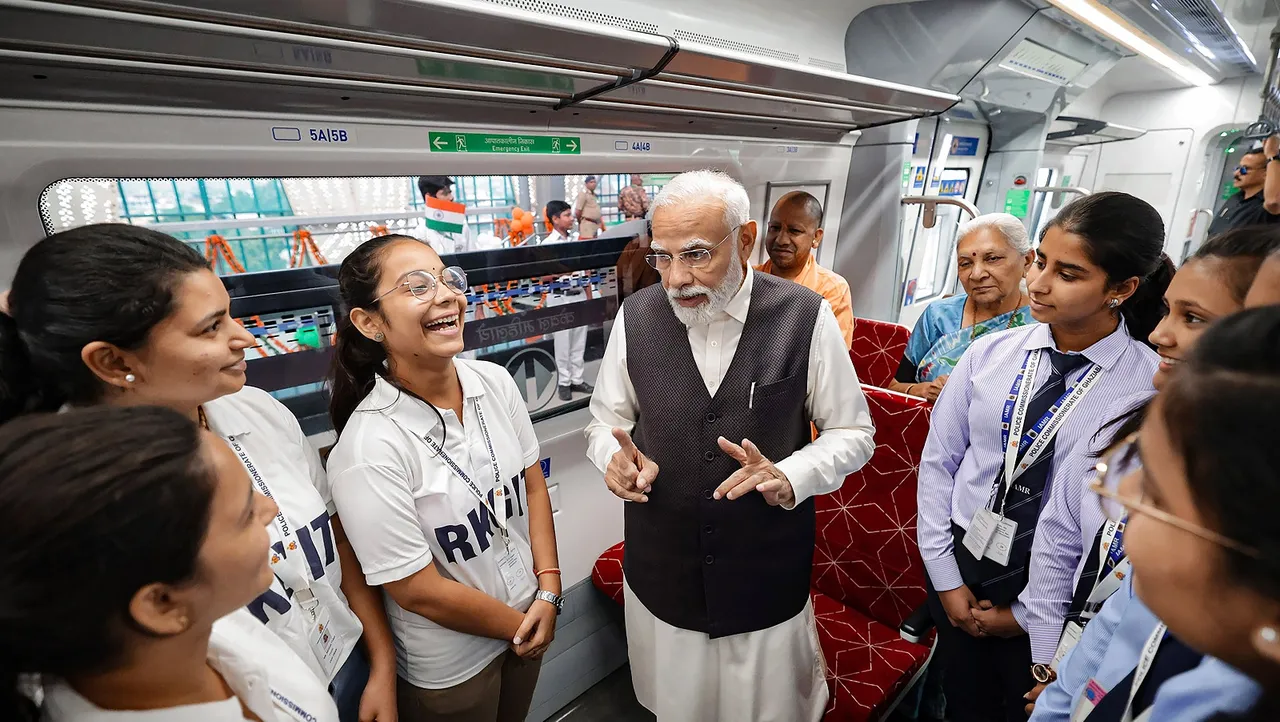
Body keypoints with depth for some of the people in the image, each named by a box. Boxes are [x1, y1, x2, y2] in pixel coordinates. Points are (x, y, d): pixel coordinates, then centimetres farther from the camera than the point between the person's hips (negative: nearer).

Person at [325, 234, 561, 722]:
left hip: (532, 619, 5)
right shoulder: (367, 449, -28)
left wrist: (548, 591, -5)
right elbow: (418, 590, -21)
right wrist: (518, 626, -9)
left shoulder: (495, 381, -11)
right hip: (449, 670, -4)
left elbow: (533, 484, -1)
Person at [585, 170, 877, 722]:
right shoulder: (635, 317, -9)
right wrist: (616, 459, -19)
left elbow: (852, 433, -3)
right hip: (660, 577, 2)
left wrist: (791, 476, -22)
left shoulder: (805, 318, -14)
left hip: (770, 581, -1)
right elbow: (606, 422, 3)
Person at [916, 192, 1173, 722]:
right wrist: (946, 579, -3)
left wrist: (1024, 612, -8)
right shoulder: (989, 353, -8)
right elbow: (938, 462, -3)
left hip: (1049, 603, -2)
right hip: (959, 570, 3)